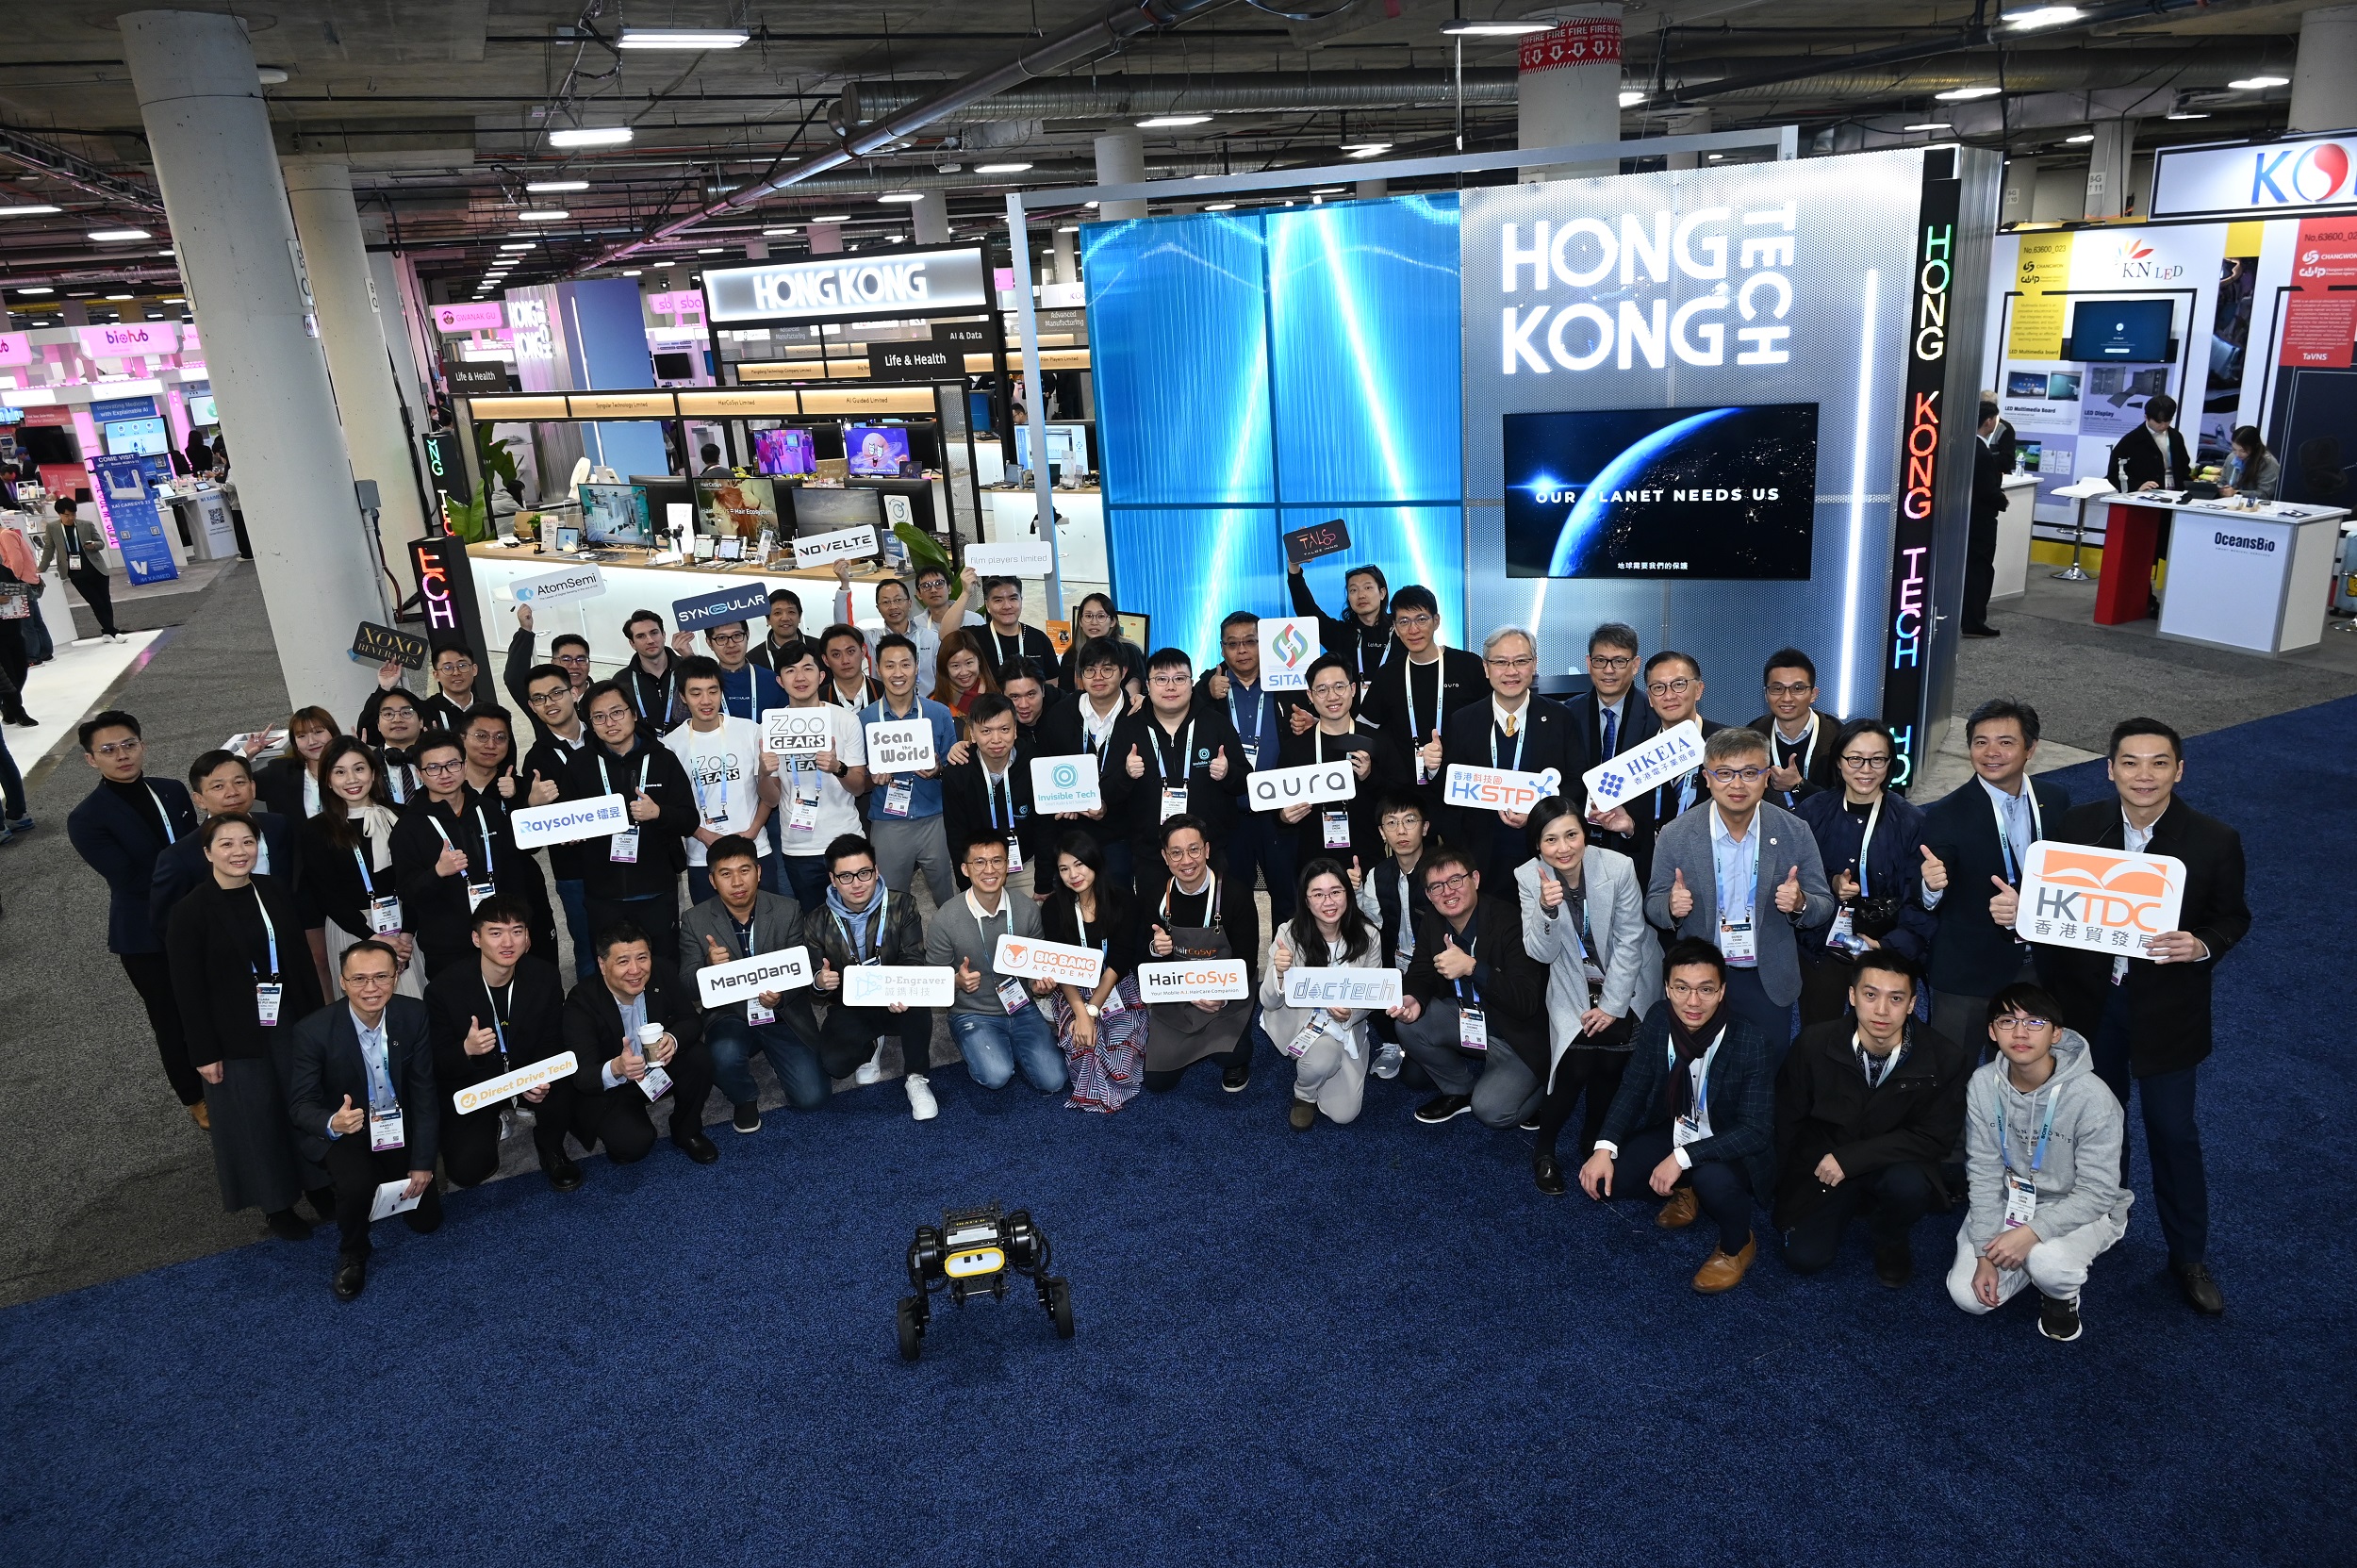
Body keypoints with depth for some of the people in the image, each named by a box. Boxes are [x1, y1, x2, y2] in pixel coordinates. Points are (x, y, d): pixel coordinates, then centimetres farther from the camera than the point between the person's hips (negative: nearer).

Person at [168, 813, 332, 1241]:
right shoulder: (192, 911, -13)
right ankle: (276, 1205, 26)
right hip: (236, 1034, -4)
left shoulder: (276, 893, 0)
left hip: (291, 1021, 4)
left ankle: (316, 1184, 35)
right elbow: (187, 988, -11)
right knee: (254, 1117, 9)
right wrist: (204, 1052, -12)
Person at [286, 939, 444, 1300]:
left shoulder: (415, 1016, -18)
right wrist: (333, 1123, -43)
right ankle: (351, 1255, 1)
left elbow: (425, 1091, -11)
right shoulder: (313, 1031, -24)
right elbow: (301, 1104, -18)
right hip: (340, 1131, -3)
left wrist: (423, 1162, -13)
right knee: (357, 1185, -33)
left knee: (426, 1220, 4)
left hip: (401, 1128, 3)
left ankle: (393, 1182, 37)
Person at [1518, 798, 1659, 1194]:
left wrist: (1612, 1005, -10)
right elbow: (1541, 953, -15)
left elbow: (1630, 940, -12)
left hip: (1627, 987, 0)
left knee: (1610, 1068, -11)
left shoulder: (1618, 867, -20)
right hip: (1573, 991, 0)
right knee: (1575, 1069, -14)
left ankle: (1593, 1143, 18)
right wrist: (1546, 909, -35)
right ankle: (1544, 1152, 9)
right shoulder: (1529, 877, -16)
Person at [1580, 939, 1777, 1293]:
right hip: (1674, 1131, 5)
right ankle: (1686, 1191, 18)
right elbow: (1633, 1088, -5)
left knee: (1712, 1179, -37)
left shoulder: (1749, 1043, -28)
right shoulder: (1658, 1019, -14)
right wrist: (1605, 1147, -20)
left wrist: (1683, 1158, -36)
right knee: (1604, 1181, -13)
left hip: (1730, 1150, -5)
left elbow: (1755, 1130, -27)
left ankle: (1738, 1245, -1)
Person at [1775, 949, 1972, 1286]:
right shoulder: (1814, 1043, -14)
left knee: (1908, 1184, -34)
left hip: (1896, 1166, -1)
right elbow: (1786, 1118, -1)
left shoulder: (1947, 1059, -17)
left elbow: (1935, 1139, -14)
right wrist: (1780, 1186, 5)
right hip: (1821, 1168, 1)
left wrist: (1850, 1158, -23)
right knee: (1803, 1258, -15)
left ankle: (1890, 1242, 1)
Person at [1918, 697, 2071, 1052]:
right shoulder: (1945, 815, -15)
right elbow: (1930, 904, -16)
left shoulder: (2056, 800, 0)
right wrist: (1931, 887, -38)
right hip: (1968, 973, -4)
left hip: (2042, 968, 4)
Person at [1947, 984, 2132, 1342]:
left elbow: (2096, 1192, -21)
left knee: (2047, 1264, -34)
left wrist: (2032, 1232, -33)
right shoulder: (1983, 1085, -15)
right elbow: (1984, 1172, -8)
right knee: (1968, 1296, -9)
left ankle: (2061, 1295, 4)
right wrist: (1985, 1253, -13)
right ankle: (2038, 1261, 21)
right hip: (2010, 1200, 4)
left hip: (2084, 1211, -3)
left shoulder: (2092, 1097, -26)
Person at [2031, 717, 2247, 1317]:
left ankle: (2189, 1257, 27)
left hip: (2165, 1008, -2)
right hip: (2089, 999, 2)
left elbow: (2233, 917, -3)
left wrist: (2202, 946, -23)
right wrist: (2018, 906, -20)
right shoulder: (2078, 824, -7)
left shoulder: (2214, 841, -13)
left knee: (2174, 1131, 8)